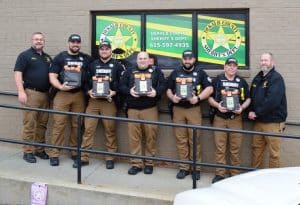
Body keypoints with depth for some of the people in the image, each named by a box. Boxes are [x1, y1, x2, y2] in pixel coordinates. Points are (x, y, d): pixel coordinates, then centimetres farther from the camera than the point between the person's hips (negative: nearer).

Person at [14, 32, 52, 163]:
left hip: (45, 94, 6)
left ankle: (39, 150, 18)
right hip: (31, 93, -5)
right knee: (29, 124, -4)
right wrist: (21, 92, -16)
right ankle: (28, 152, 3)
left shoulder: (48, 57, 18)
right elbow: (18, 73, -7)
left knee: (42, 124, 8)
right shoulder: (25, 55, 1)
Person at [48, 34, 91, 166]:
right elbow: (52, 76, -1)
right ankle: (54, 154, 3)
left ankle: (75, 152, 17)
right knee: (59, 124, -3)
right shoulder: (60, 57, 6)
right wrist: (60, 87, -16)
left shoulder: (86, 59, 12)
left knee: (77, 125, 6)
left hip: (79, 95, 2)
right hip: (62, 94, -2)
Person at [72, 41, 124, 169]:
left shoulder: (117, 65, 7)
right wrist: (89, 91, -4)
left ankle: (110, 158, 12)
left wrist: (114, 92, -12)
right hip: (93, 101, 2)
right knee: (88, 128, -1)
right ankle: (84, 157, 6)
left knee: (110, 130, 2)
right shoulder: (92, 65, 15)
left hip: (109, 101, -2)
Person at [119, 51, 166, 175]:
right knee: (134, 136, 0)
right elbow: (122, 85, 8)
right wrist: (129, 91, -12)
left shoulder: (156, 71, 11)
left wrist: (156, 92, -15)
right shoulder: (129, 72, 14)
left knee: (151, 135, -1)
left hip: (150, 109, -1)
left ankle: (149, 163, 11)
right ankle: (136, 163, 8)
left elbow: (163, 85, 4)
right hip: (133, 109, 1)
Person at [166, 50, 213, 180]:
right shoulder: (175, 73, 14)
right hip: (178, 110, 2)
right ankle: (183, 168, 11)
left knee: (194, 140, -2)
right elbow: (168, 89, 15)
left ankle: (196, 168, 7)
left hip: (194, 109, -2)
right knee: (181, 140, 3)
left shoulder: (200, 73, 7)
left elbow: (209, 88, -1)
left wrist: (198, 98, -15)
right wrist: (172, 97, -7)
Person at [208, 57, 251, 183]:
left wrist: (242, 107, -5)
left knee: (235, 148, 4)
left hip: (236, 119, 1)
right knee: (220, 147, 2)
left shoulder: (242, 82, 10)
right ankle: (220, 174, 10)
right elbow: (210, 97, 5)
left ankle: (235, 174, 15)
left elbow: (248, 99, 13)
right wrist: (217, 105, -13)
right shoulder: (217, 80, 5)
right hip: (219, 118, -1)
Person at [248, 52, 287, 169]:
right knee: (256, 149, 12)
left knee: (273, 153, -3)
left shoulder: (276, 78, -10)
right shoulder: (257, 78, 15)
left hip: (273, 122, -7)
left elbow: (272, 101, -20)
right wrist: (251, 111, -1)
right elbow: (252, 96, 18)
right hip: (258, 121, 7)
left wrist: (257, 112, -13)